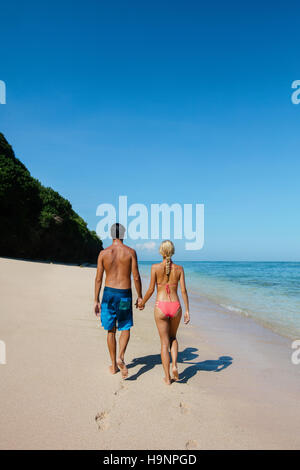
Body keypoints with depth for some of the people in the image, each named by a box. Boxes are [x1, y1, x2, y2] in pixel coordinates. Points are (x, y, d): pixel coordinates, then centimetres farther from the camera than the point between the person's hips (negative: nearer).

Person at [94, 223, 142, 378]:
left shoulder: (103, 253, -2)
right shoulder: (130, 252, -5)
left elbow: (98, 279, 0)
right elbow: (136, 277, -6)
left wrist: (96, 300, 7)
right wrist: (140, 297, 5)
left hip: (109, 293, 1)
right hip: (125, 294, -1)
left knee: (111, 330, 14)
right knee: (126, 328, 15)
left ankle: (114, 365, 22)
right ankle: (120, 358, -5)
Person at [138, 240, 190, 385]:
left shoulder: (155, 267, -5)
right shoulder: (179, 268, 1)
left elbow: (151, 289, -3)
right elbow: (183, 291, -2)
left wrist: (142, 302, 13)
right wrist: (187, 310, 4)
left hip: (161, 306, -2)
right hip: (175, 306, 2)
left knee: (164, 342, 10)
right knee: (173, 337, 26)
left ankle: (167, 377, 15)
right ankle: (174, 365, 8)